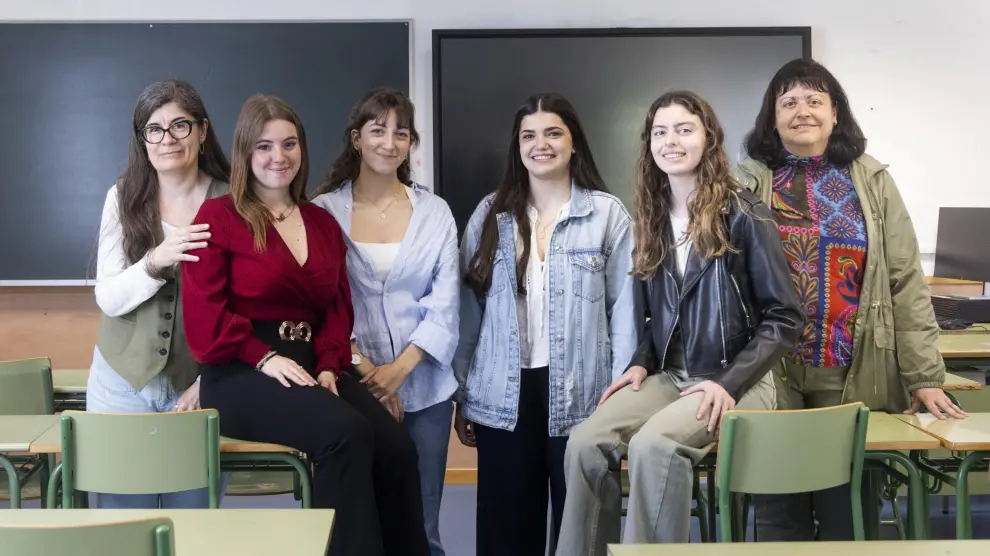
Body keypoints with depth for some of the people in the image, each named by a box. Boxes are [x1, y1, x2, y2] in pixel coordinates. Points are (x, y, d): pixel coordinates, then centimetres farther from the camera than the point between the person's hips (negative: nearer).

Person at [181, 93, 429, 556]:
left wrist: (329, 367, -5)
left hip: (311, 368, 5)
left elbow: (339, 307, 13)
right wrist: (264, 359, -17)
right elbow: (204, 315, -6)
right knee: (347, 433, -32)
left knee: (397, 449, -21)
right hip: (240, 373, -5)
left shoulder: (323, 222, 17)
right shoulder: (217, 216, 2)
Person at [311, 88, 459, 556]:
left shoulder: (435, 211, 6)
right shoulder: (324, 210, 1)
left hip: (424, 388, 1)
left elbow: (444, 303, -1)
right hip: (354, 387, -1)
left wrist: (400, 368, -12)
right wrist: (361, 367, -14)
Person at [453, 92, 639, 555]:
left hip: (581, 395, -2)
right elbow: (469, 309, 7)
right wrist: (461, 395, 6)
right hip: (503, 396, 2)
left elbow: (624, 310, -1)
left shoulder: (608, 214, 0)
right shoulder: (490, 214, 7)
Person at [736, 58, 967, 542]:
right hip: (770, 379, -1)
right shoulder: (748, 183, 2)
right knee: (780, 519, 8)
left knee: (847, 518, 10)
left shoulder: (871, 182, 6)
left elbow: (905, 282, 3)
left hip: (852, 380, 1)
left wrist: (924, 376, -2)